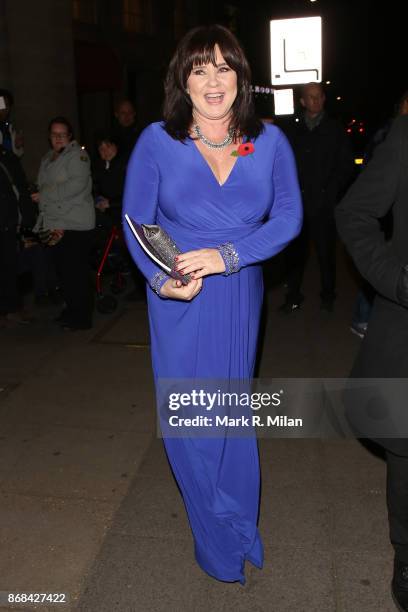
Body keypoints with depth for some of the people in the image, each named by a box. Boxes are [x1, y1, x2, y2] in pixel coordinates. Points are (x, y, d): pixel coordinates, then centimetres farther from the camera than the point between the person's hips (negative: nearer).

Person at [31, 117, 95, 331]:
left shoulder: (77, 154, -5)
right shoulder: (47, 159, 20)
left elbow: (77, 184, -18)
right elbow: (43, 187, 24)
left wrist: (44, 195, -13)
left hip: (76, 224, -7)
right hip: (55, 223, 7)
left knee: (77, 271, -5)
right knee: (63, 269, 10)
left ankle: (81, 317, 3)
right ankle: (72, 309, 24)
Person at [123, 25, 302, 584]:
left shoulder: (268, 141, -3)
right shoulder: (157, 141, -7)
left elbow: (289, 216, -4)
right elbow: (136, 220, -2)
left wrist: (228, 255, -19)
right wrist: (160, 278, -19)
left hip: (240, 294, 2)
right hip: (179, 301, -1)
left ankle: (231, 530, 41)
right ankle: (227, 540, 30)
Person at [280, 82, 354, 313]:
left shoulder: (336, 129, 9)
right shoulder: (294, 131, 13)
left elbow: (346, 166, 6)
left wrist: (331, 193, -5)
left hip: (325, 204, -1)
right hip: (298, 203, 1)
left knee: (326, 252, 4)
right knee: (294, 252, 1)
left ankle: (328, 295, 18)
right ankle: (293, 296, 11)